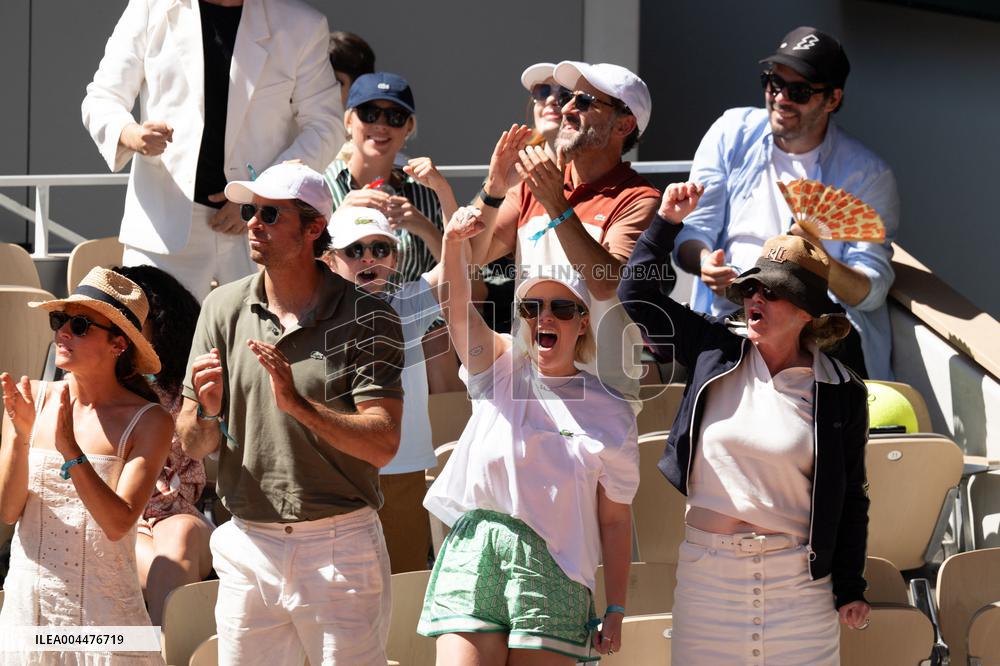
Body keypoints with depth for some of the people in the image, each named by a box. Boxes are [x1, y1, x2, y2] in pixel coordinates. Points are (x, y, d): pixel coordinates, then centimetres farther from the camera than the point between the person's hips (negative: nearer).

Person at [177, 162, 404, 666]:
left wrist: (298, 404, -26)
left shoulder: (366, 318, -6)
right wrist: (207, 411, -16)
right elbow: (192, 446, 6)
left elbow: (383, 445, -14)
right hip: (248, 546, 4)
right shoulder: (223, 308, 5)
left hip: (340, 551, -3)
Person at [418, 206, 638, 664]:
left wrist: (616, 610, 1)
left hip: (553, 566, -1)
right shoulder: (500, 369, 10)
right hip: (474, 554, 1)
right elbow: (456, 307, -7)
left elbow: (615, 520, 5)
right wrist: (454, 242, -26)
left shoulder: (610, 412, 6)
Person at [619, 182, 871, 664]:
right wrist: (667, 222, 5)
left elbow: (850, 498, 3)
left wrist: (850, 588, 2)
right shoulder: (715, 352, 4)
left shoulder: (841, 392, -2)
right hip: (706, 566, 2)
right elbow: (637, 297, 12)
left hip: (797, 577, -2)